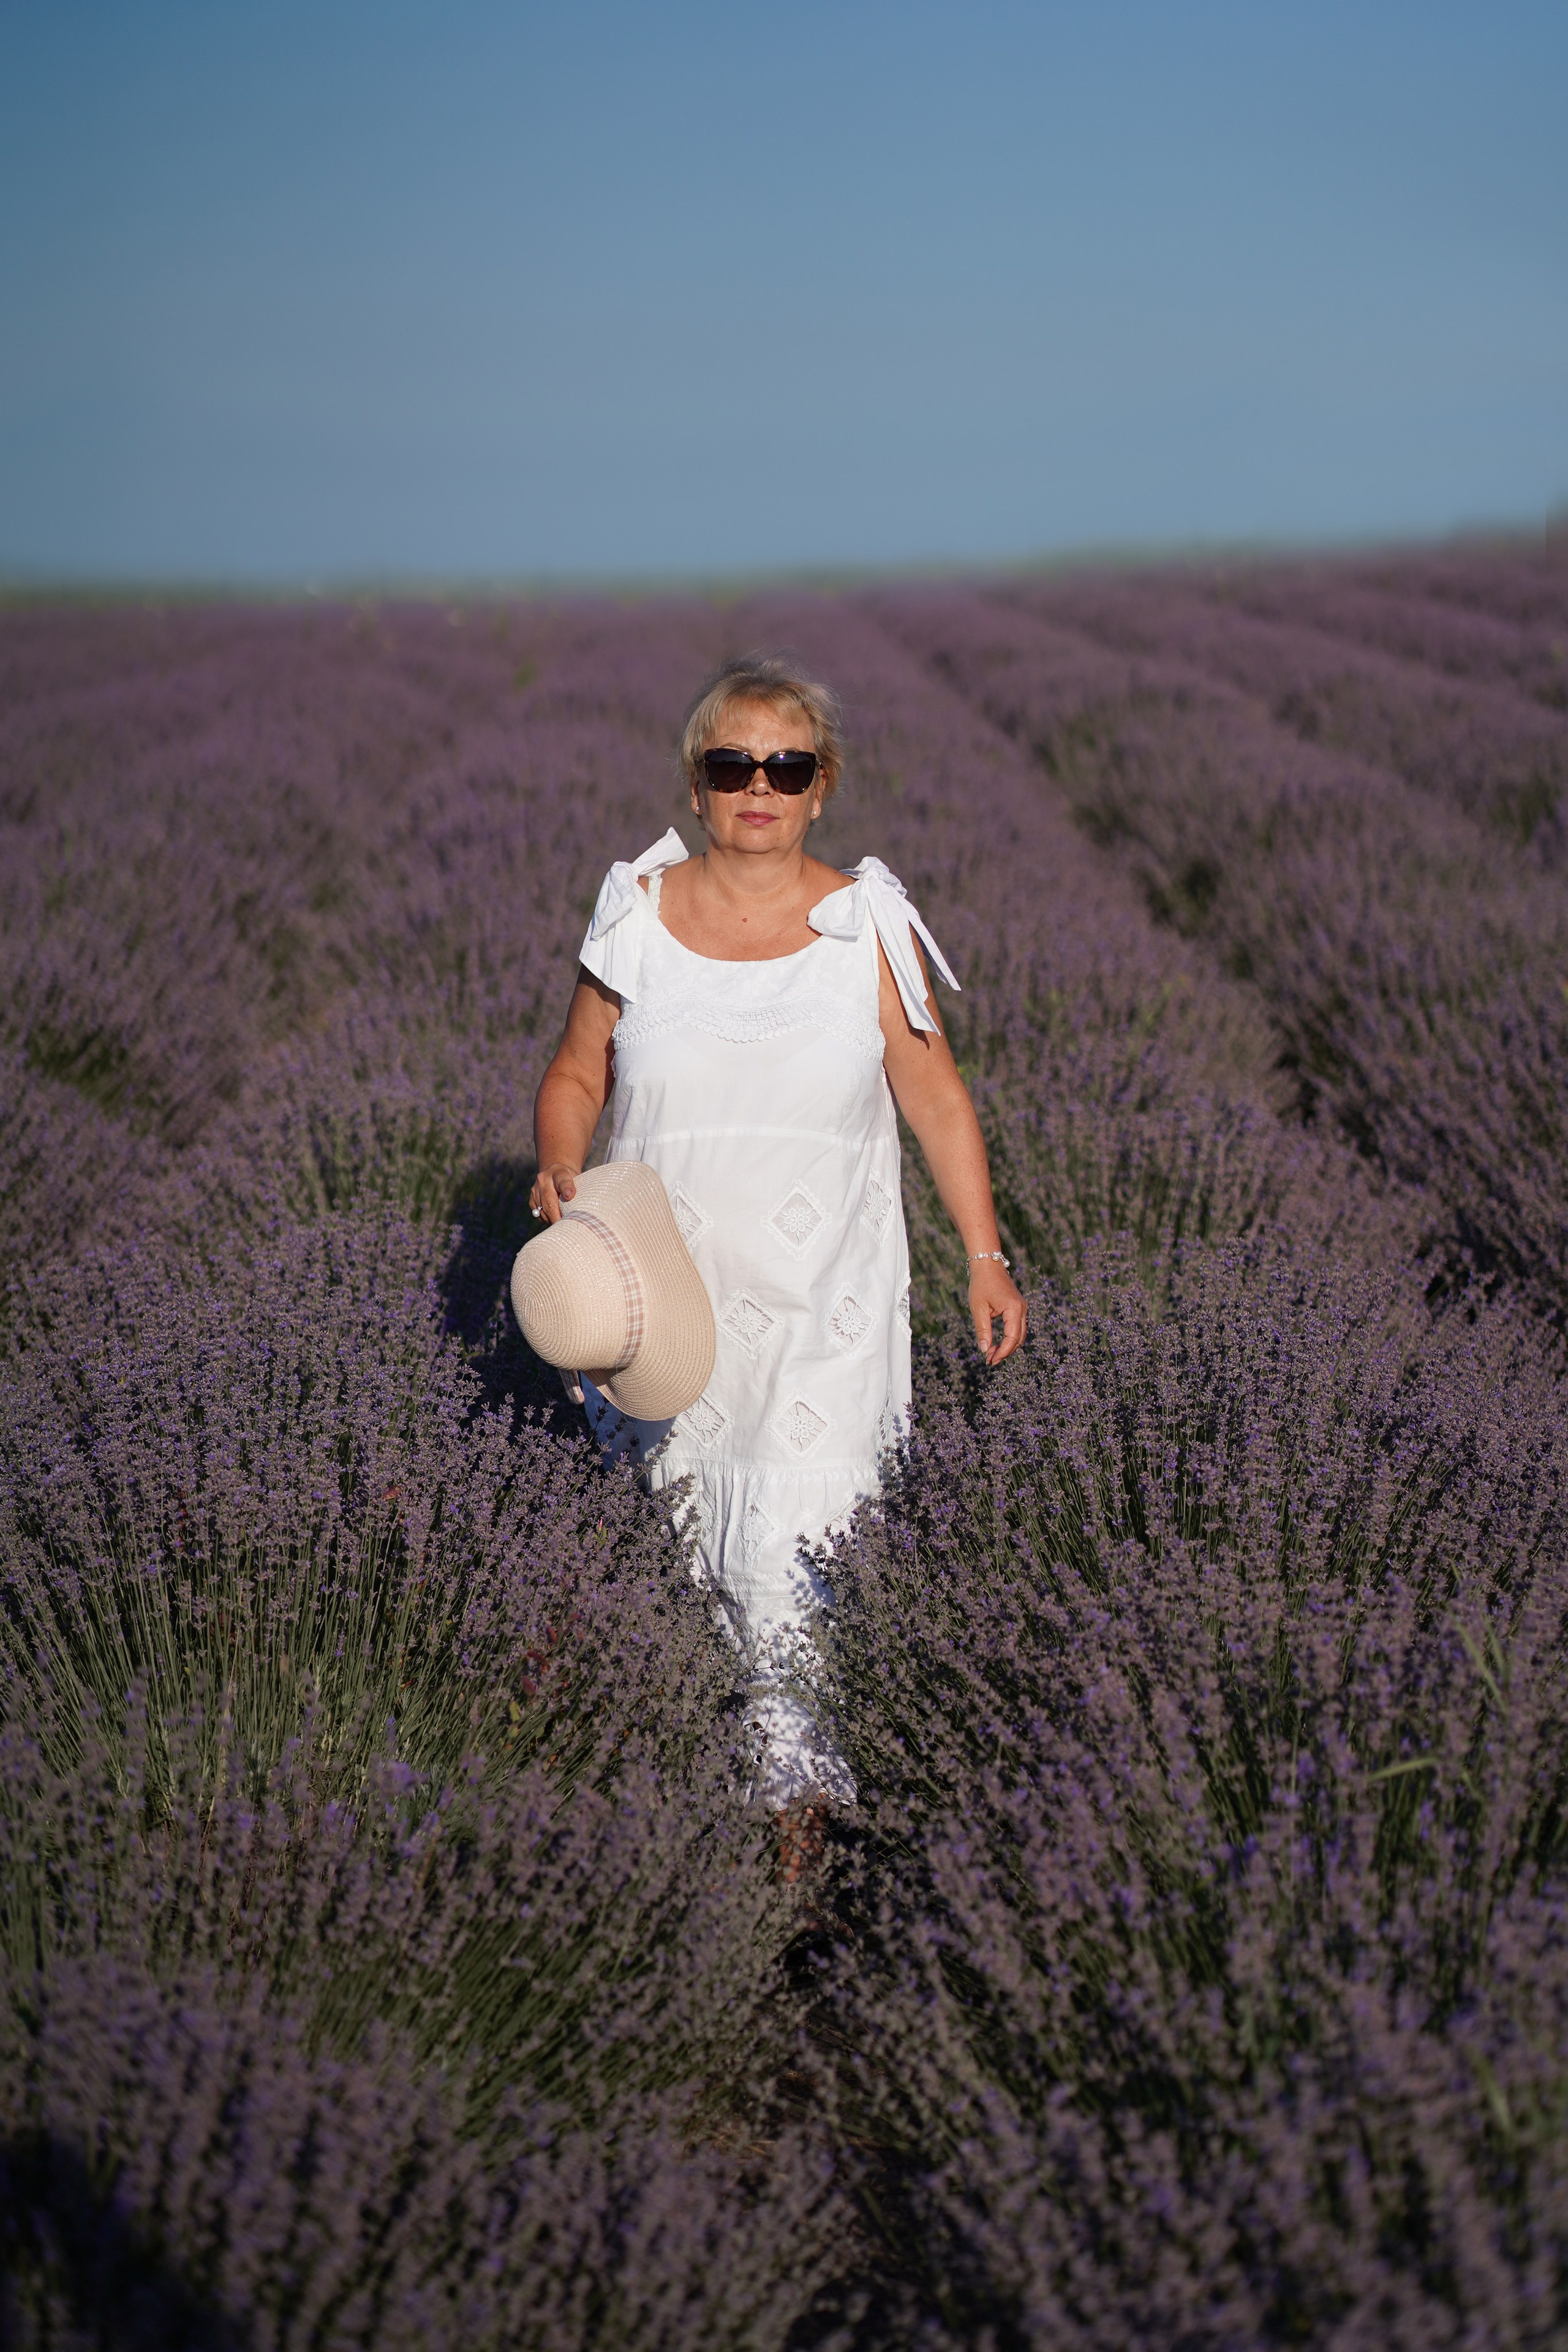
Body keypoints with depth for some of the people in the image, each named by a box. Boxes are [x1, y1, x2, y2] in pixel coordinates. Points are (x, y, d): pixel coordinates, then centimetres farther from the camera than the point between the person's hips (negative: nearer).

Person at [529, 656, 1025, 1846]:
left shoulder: (869, 926, -2)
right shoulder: (636, 917, 1)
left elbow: (936, 1096, 5)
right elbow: (576, 1078, 11)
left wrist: (986, 1258, 3)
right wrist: (561, 1171, -9)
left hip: (823, 1305, -2)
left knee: (786, 1562, -7)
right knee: (681, 1545, 9)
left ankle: (800, 1790, 11)